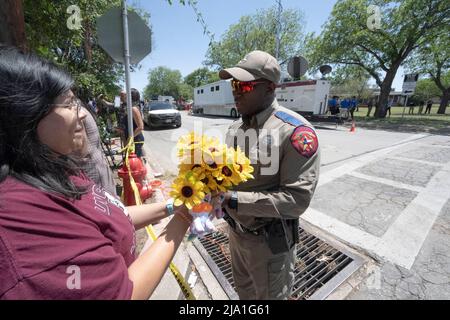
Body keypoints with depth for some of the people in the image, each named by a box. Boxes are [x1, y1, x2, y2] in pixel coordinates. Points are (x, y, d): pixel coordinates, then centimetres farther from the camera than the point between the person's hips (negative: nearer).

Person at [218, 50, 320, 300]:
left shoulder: (295, 131, -23)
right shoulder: (235, 128, 1)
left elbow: (297, 199, -26)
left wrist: (234, 200, -29)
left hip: (270, 240, -6)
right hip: (236, 232, 7)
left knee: (270, 295, 24)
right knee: (244, 291, 31)